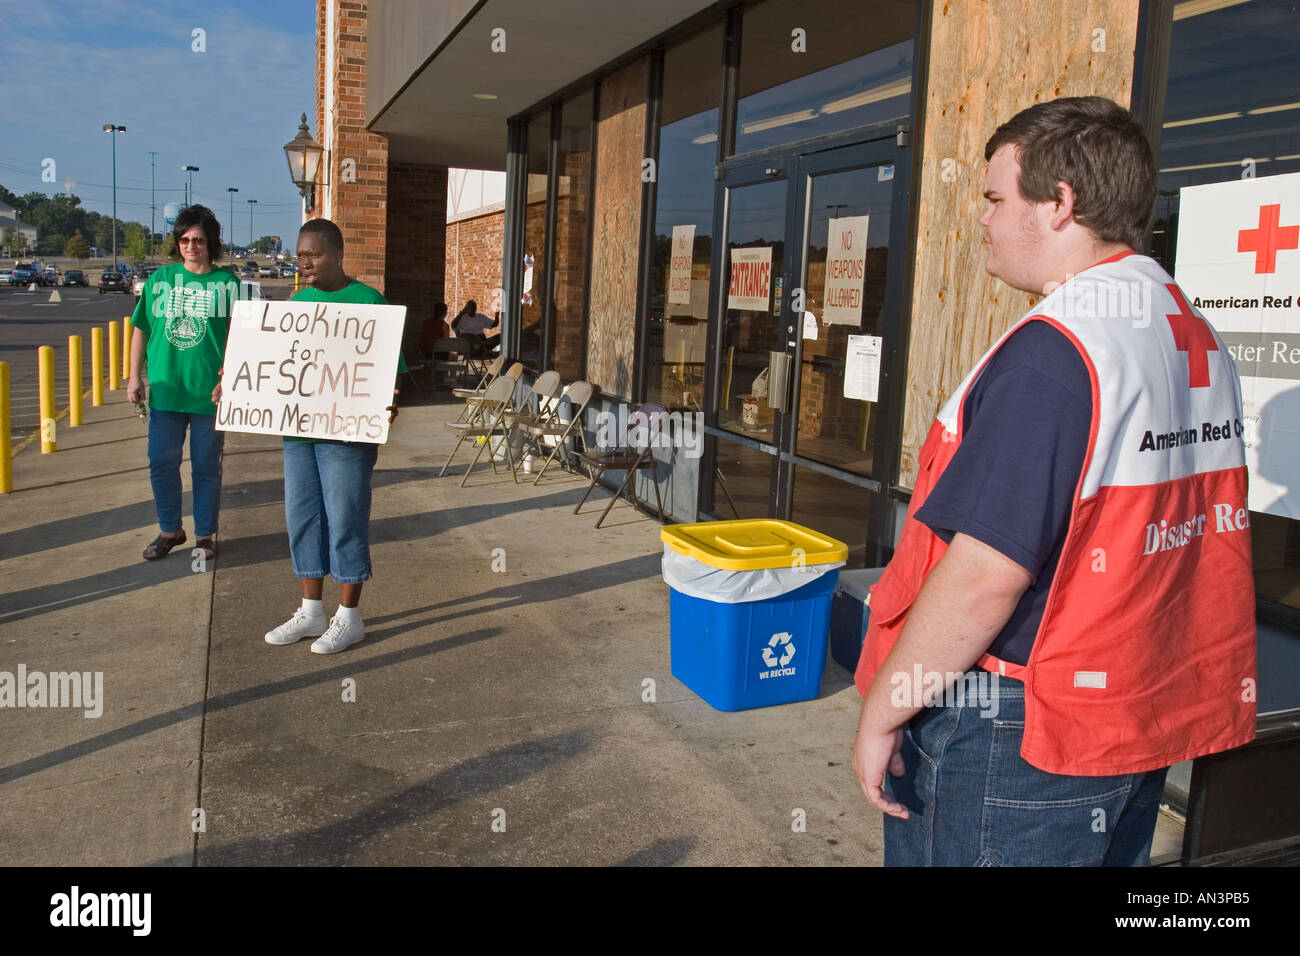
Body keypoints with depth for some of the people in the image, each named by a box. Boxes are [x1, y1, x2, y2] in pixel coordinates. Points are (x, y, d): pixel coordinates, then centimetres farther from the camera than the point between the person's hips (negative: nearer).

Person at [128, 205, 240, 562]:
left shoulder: (227, 284, -1)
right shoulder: (159, 279, 6)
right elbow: (141, 330, 10)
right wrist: (135, 377, 5)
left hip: (209, 392, -2)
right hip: (165, 390, 2)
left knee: (206, 467, 8)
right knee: (162, 464, 8)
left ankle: (205, 534, 21)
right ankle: (170, 529, 26)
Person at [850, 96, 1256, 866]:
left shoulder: (1054, 351, -23)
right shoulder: (1199, 339, 6)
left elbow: (986, 571, -27)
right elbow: (1187, 535, 13)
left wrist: (882, 711, -16)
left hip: (1022, 738, -9)